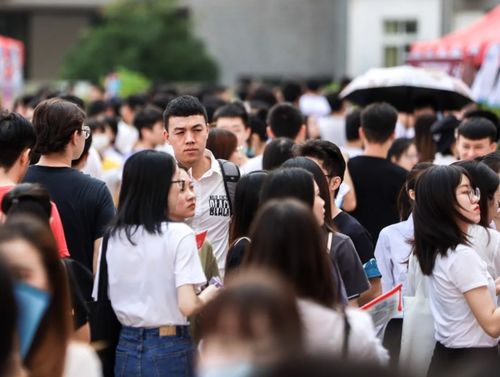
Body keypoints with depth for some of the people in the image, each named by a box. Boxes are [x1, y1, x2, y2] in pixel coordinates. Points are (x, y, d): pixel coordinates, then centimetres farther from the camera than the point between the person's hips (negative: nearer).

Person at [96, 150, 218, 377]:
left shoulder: (112, 236, 1)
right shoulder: (178, 235, -13)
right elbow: (188, 305, -19)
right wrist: (209, 294, 0)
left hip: (126, 348, 5)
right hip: (169, 348, -5)